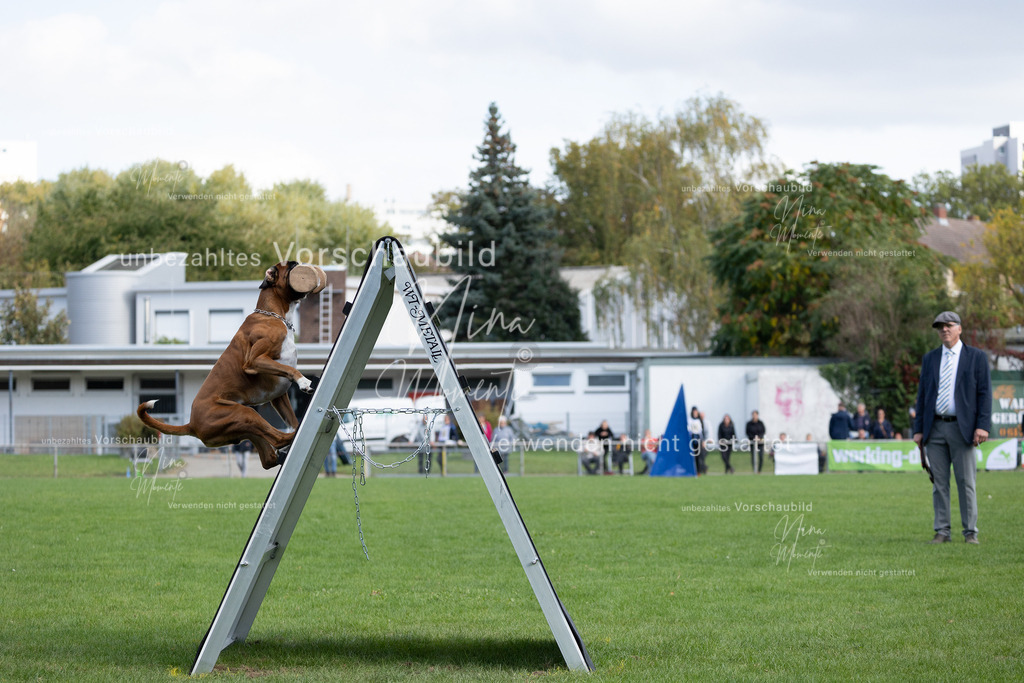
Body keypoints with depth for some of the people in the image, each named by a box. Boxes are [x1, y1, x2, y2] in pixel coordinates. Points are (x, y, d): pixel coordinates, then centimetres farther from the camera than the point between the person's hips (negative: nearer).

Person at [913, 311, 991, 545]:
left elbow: (984, 393, -1)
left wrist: (983, 426, -11)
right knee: (939, 483, 3)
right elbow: (922, 395, 14)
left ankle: (970, 533, 3)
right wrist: (918, 429, 7)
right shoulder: (929, 359, 14)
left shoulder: (976, 357, 4)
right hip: (935, 428, 3)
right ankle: (942, 532, 7)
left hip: (962, 428, -3)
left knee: (966, 482, -2)